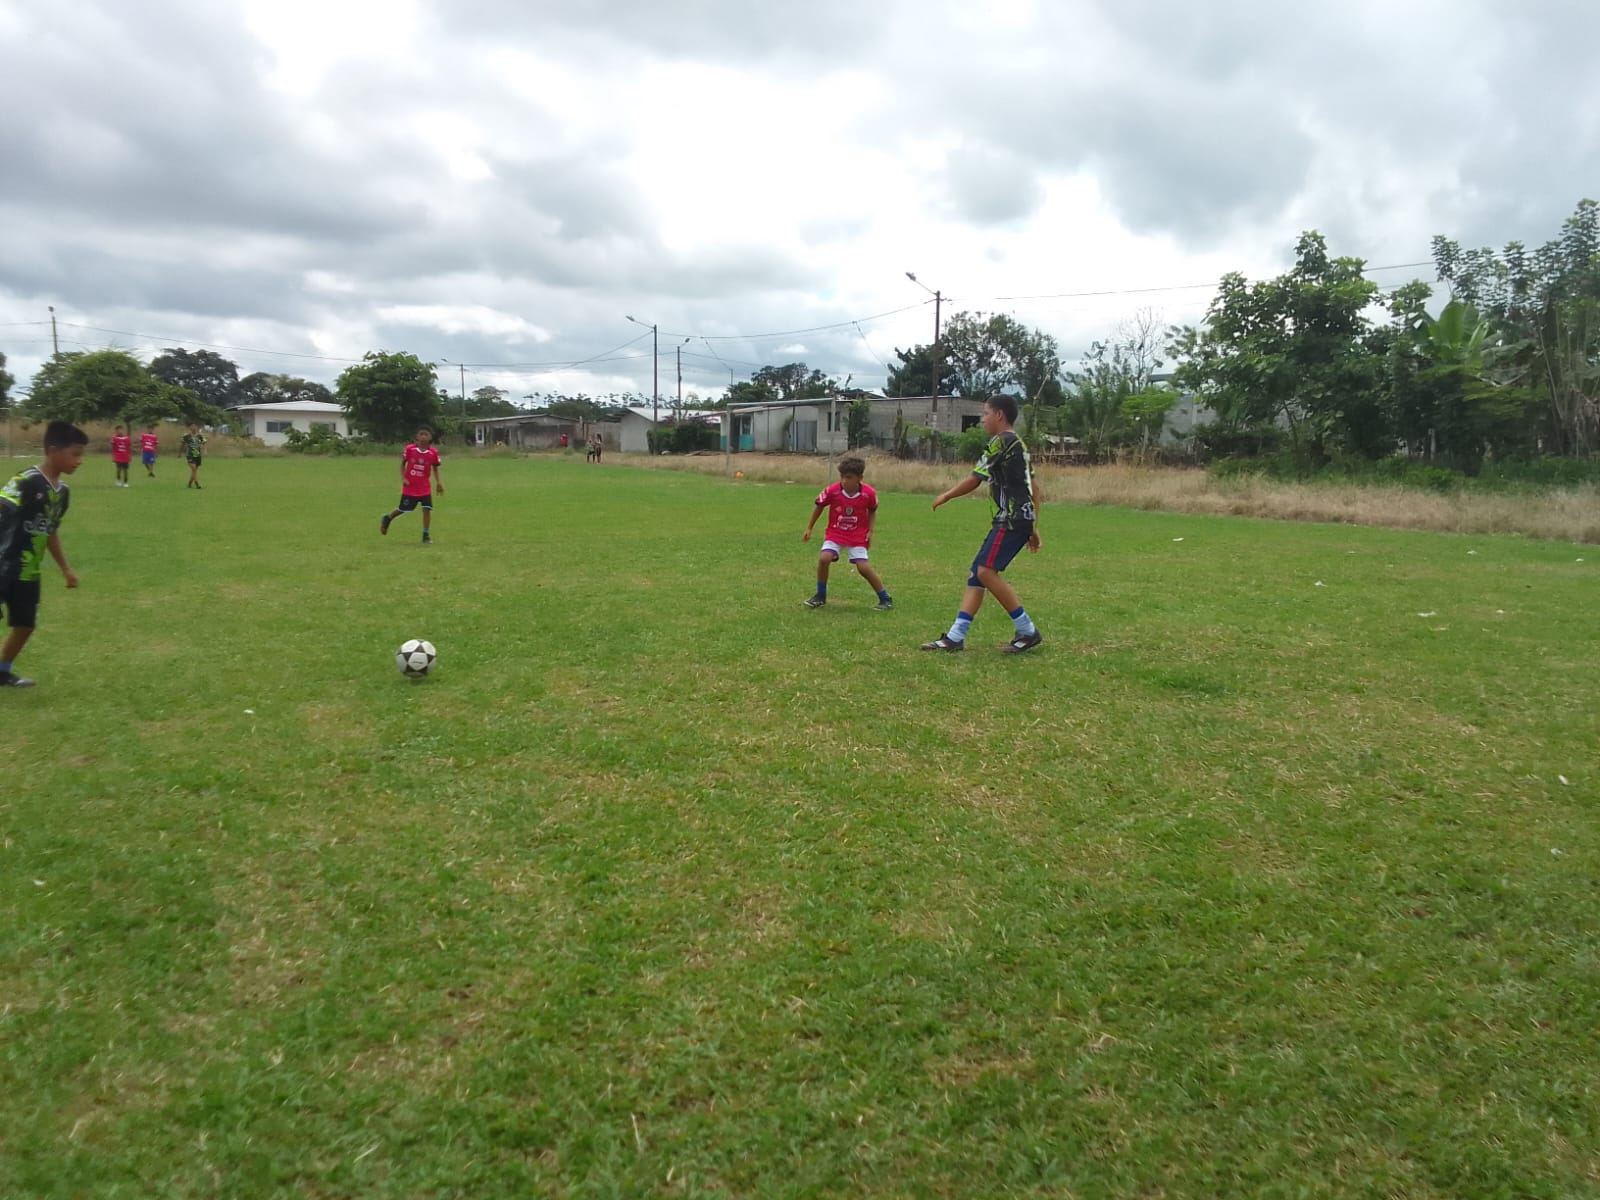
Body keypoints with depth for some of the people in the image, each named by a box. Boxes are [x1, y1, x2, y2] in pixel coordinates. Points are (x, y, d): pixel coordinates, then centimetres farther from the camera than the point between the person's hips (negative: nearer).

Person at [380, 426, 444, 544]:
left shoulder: (433, 452, -7)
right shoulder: (410, 449, -10)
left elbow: (435, 469, 6)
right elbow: (402, 463, 3)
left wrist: (439, 483, -4)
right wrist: (403, 478, -8)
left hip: (425, 488, 1)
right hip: (409, 486, -1)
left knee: (427, 509, -10)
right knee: (403, 509, 11)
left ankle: (426, 535, 1)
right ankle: (387, 518, 41)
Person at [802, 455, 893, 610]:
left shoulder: (869, 494, -17)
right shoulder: (832, 490, -18)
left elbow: (872, 511, 5)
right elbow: (818, 505, 1)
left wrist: (870, 531, -4)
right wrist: (809, 528, 7)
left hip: (858, 536, -1)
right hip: (835, 534, 1)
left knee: (863, 567, -13)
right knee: (824, 558, -21)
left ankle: (885, 599, 6)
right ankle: (820, 596, -1)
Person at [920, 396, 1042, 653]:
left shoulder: (1001, 441, -7)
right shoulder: (1019, 445, 22)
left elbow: (974, 480, -6)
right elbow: (1032, 491, 23)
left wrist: (945, 496, 9)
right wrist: (1033, 528, 24)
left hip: (1013, 517, -10)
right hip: (1022, 517, 10)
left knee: (986, 571, -17)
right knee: (976, 573, 6)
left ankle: (1028, 632, -9)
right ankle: (955, 637, 4)